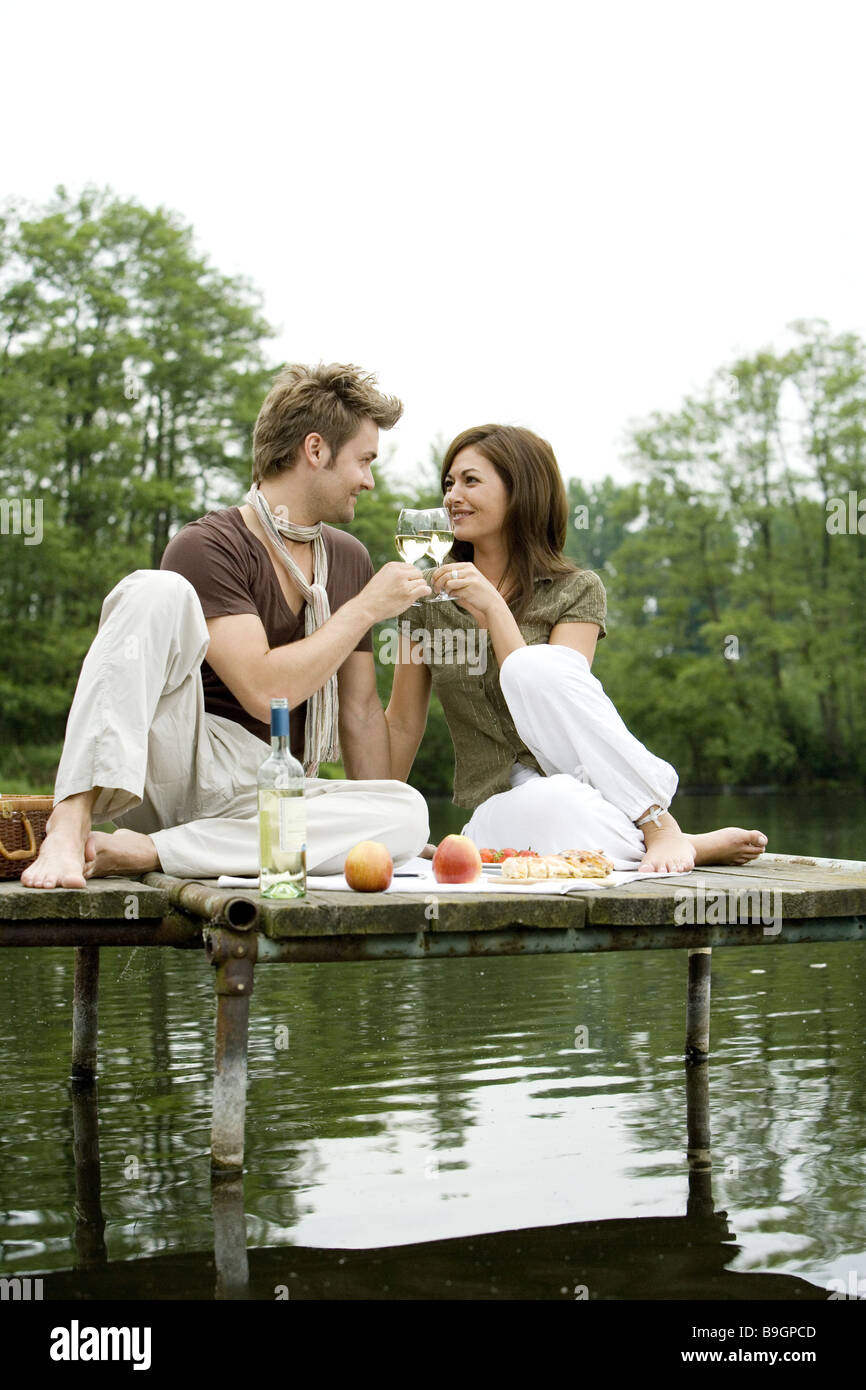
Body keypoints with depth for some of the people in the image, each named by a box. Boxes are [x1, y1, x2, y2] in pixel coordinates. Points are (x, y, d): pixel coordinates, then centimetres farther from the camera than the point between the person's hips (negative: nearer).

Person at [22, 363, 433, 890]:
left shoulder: (350, 560, 15)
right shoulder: (207, 547, -7)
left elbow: (360, 709, 18)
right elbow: (265, 692, -18)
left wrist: (378, 831, 12)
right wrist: (365, 609, -8)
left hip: (267, 796, 6)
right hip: (175, 764, -5)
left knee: (410, 814, -26)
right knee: (157, 591, -28)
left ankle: (148, 851, -27)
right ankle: (69, 826, -36)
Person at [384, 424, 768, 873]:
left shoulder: (576, 591, 3)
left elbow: (549, 704, -13)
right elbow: (402, 724, 14)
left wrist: (492, 608, -19)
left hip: (574, 777, 0)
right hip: (499, 806, 0)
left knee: (535, 664, -32)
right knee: (547, 803, -40)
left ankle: (662, 830, -25)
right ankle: (697, 848, -17)